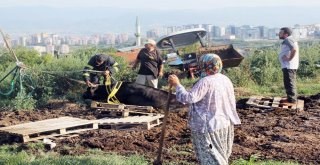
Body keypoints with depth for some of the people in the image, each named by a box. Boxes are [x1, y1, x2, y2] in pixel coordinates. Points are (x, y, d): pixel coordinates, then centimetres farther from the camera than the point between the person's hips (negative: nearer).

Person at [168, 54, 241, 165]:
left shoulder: (205, 82, -19)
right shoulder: (226, 79, 8)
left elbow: (189, 98, -25)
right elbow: (231, 102, 17)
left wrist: (177, 85, -17)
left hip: (209, 126, -9)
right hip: (226, 124, 9)